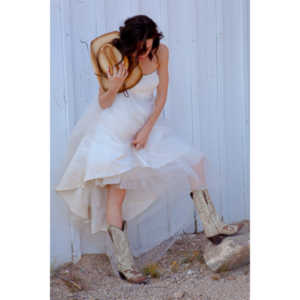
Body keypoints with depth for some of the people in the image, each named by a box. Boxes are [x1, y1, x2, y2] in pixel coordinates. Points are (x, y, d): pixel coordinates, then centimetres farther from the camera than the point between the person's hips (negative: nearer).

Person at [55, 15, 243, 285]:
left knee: (193, 161, 0)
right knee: (116, 193, -7)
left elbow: (162, 95, 0)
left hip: (147, 124, 5)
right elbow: (103, 104, -10)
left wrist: (147, 130, -6)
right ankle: (125, 265, 1)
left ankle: (212, 227, 12)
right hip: (113, 129, -4)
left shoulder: (161, 52, -8)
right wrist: (113, 88, -31)